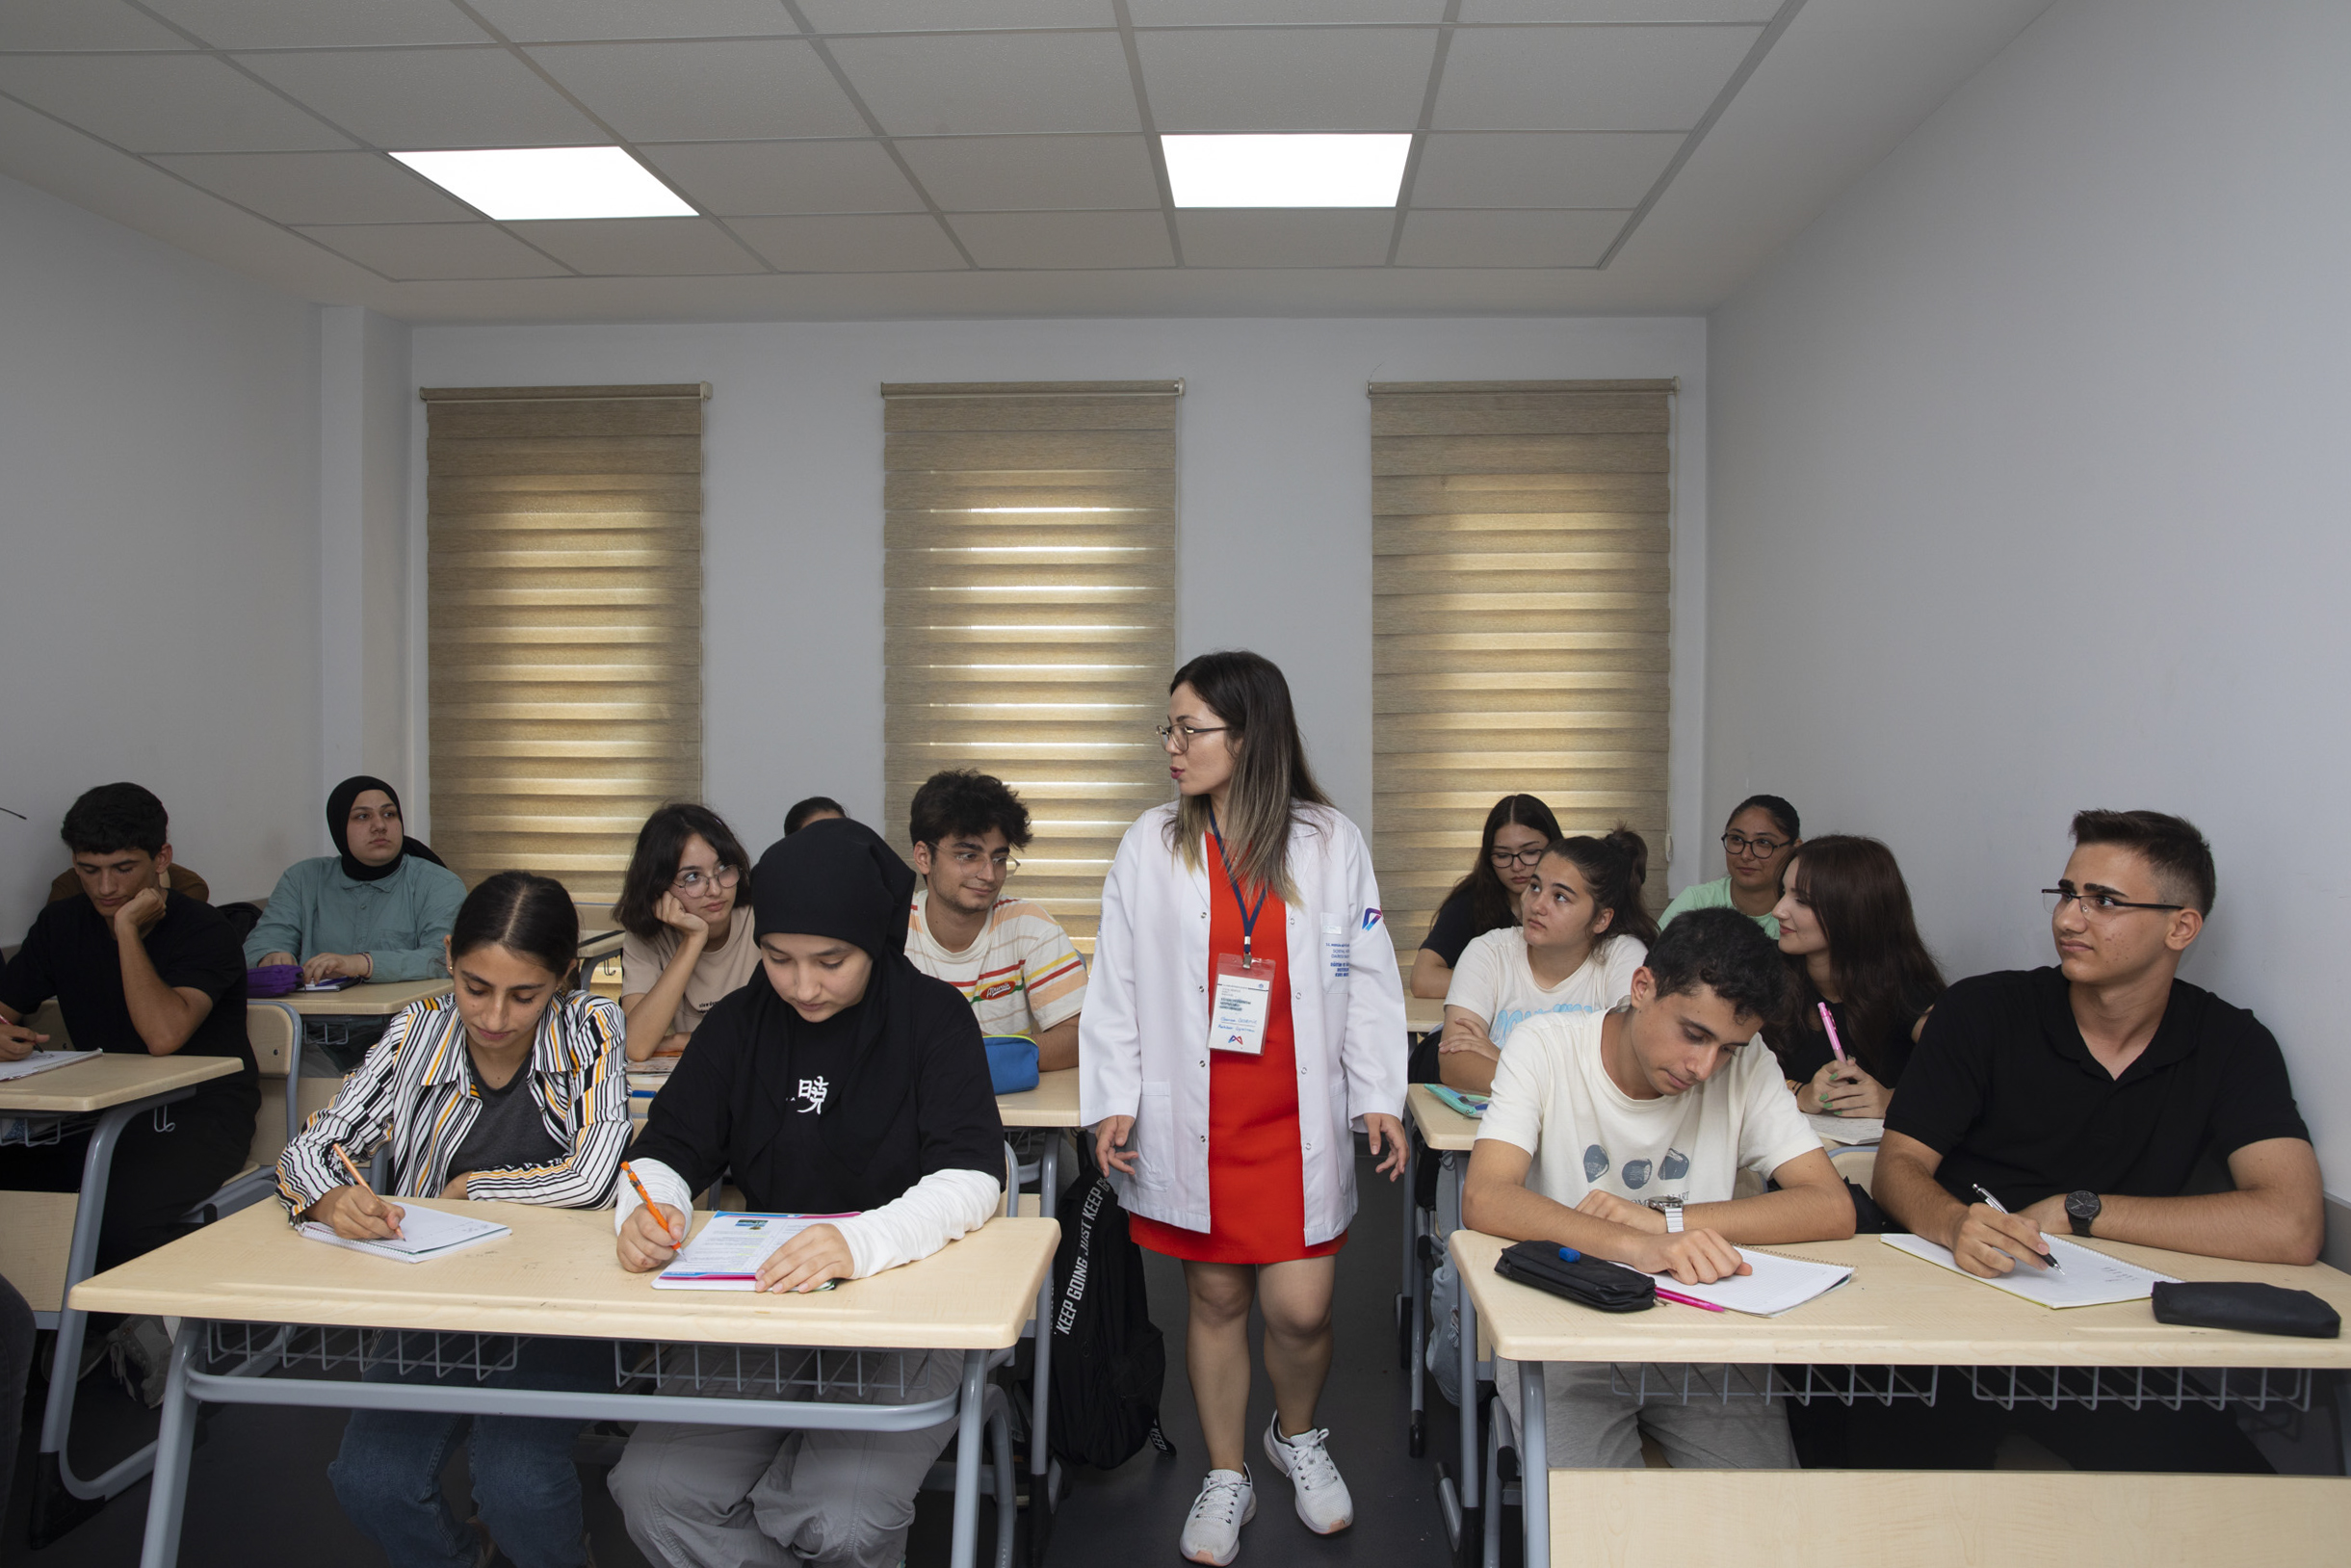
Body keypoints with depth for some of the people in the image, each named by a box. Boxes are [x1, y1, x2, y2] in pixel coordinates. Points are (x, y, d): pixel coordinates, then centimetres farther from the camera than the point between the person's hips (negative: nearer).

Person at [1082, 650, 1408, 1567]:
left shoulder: (1331, 844, 0)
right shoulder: (1149, 846, 0)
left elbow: (1366, 980, 4)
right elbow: (1116, 983, 3)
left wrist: (1379, 1098, 1)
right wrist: (1112, 1101, -2)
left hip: (1297, 1122, 0)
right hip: (1189, 1121, 1)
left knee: (1300, 1309, 1)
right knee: (1215, 1298, 10)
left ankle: (1296, 1435, 34)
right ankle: (1226, 1478, 32)